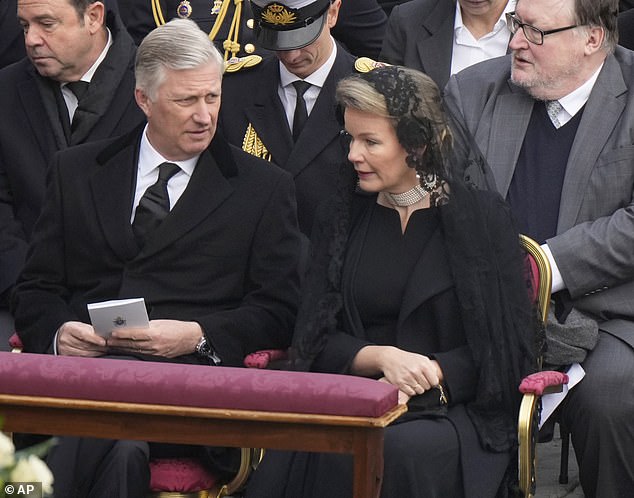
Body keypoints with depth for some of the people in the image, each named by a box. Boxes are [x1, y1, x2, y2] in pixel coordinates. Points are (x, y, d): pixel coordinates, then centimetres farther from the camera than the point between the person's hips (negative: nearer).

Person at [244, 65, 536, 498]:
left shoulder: (482, 215, 4)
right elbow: (316, 341, 7)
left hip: (457, 409, -2)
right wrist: (383, 358, -13)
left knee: (399, 451, -36)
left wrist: (427, 375, -13)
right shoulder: (340, 218, 14)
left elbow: (507, 348, 1)